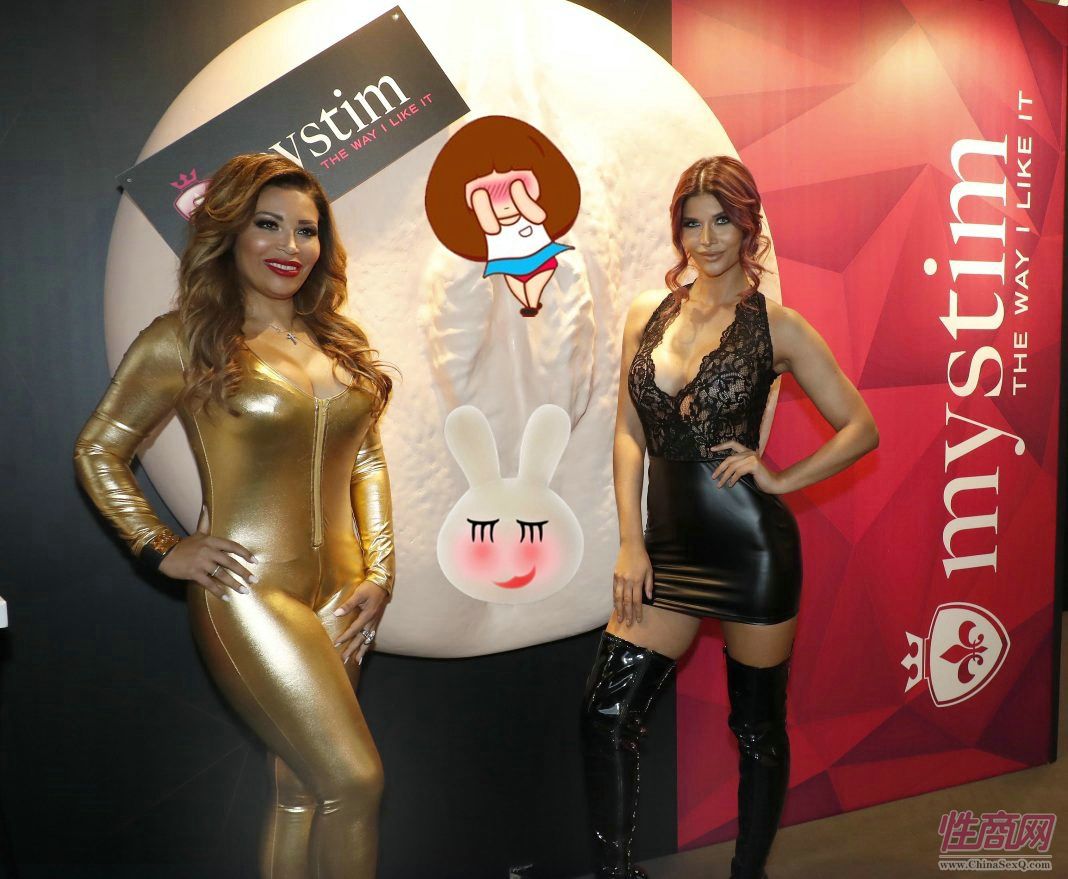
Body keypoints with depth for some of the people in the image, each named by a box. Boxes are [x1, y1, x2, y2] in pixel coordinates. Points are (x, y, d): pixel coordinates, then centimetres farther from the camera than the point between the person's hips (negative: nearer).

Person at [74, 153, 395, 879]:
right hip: (251, 594, -5)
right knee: (356, 780, -8)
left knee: (301, 791, 14)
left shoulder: (339, 343, 11)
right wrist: (164, 551, -5)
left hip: (340, 591, 5)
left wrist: (379, 571, 7)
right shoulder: (184, 339, -4)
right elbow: (98, 452, 3)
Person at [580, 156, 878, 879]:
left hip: (753, 547, -3)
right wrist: (631, 544, -1)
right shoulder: (647, 315, 7)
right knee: (606, 714, -2)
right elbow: (629, 434, 6)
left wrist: (782, 479, -11)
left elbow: (861, 428, 2)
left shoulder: (775, 325, -3)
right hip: (671, 547, 4)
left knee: (759, 725, 11)